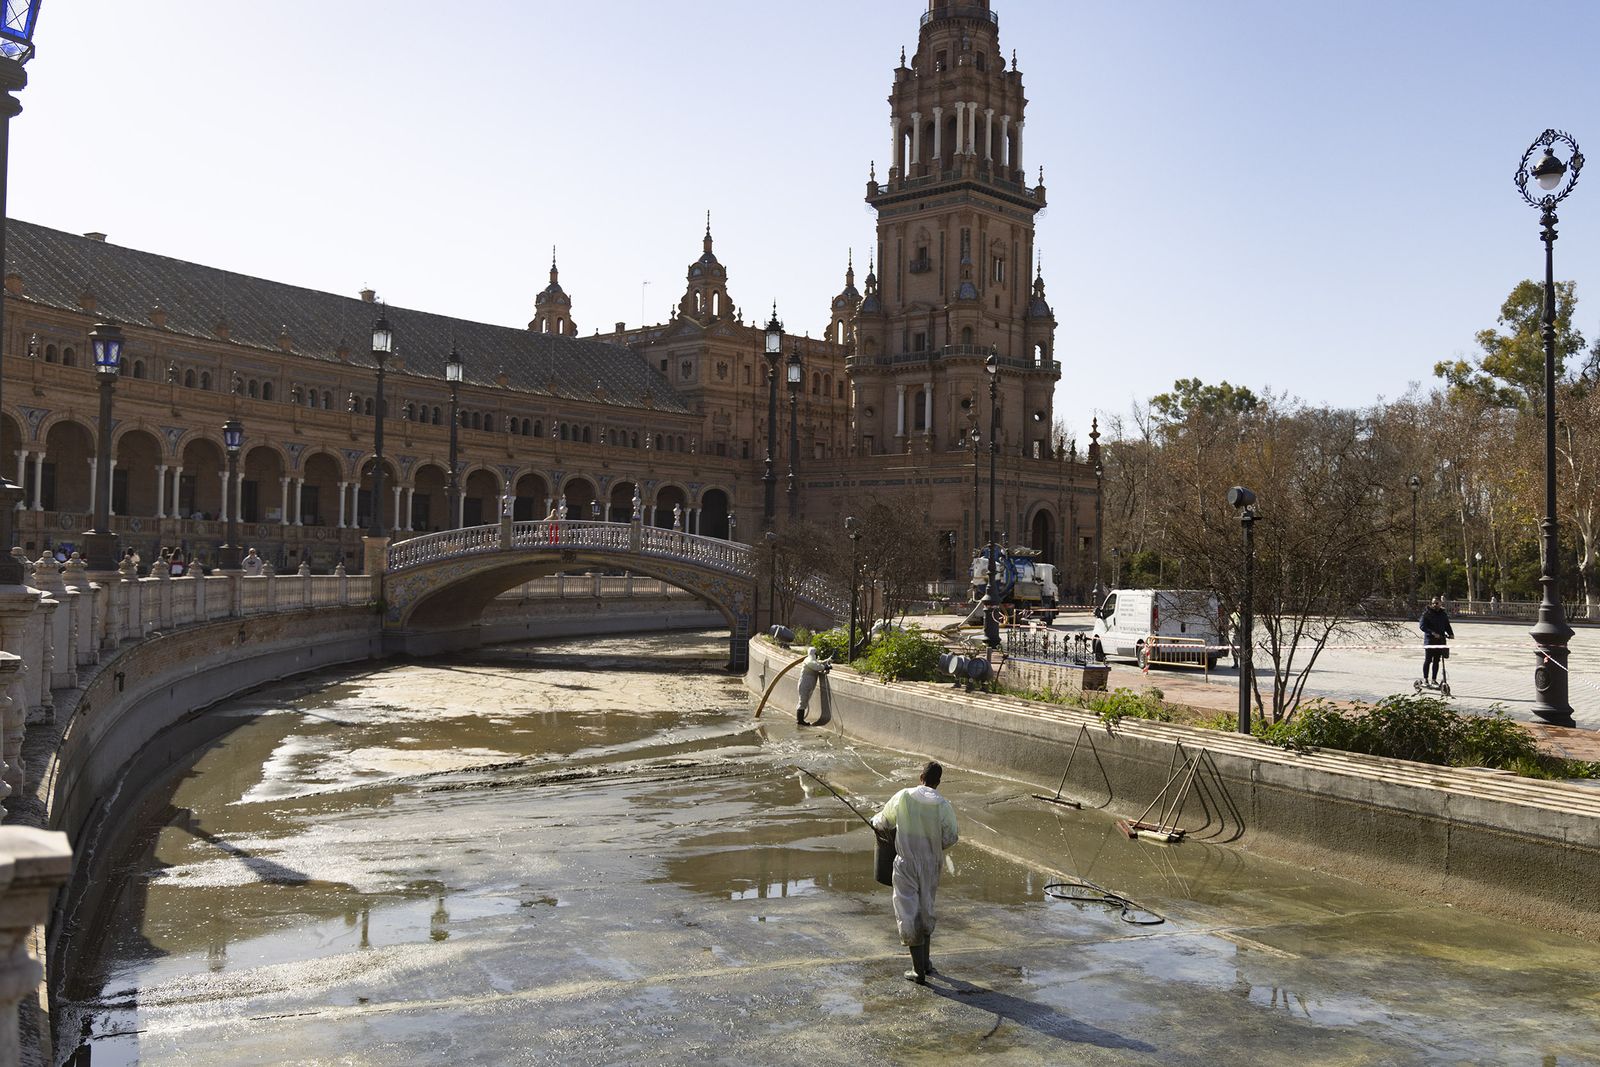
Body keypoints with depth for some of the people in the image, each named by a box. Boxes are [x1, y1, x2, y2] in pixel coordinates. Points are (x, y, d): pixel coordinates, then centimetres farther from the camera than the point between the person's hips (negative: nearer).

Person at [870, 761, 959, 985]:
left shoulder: (903, 797, -10)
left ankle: (919, 970, 3)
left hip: (906, 864, -2)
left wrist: (875, 821, 25)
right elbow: (951, 838, -6)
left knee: (909, 914, 4)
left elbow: (883, 823, 2)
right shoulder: (943, 806, -10)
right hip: (931, 865, 2)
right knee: (926, 912, 20)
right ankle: (926, 962, 29)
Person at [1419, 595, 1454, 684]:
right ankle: (1425, 679, 5)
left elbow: (1447, 625, 21)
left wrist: (1450, 633, 2)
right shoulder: (1427, 614, -4)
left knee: (1436, 660, 7)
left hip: (1440, 640, 4)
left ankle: (1434, 679, 12)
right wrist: (1433, 633, -22)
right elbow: (1422, 625, -12)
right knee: (1428, 660, -3)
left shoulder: (1444, 614, 12)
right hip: (1429, 639, -4)